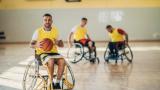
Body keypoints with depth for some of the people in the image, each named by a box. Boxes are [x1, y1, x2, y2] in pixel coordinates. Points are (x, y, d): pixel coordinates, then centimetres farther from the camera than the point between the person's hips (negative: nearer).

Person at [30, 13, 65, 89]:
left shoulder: (55, 30, 4)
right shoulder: (38, 31, -5)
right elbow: (31, 44, 0)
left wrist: (57, 43, -16)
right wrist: (36, 45, -24)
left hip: (54, 52, 3)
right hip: (42, 53, -3)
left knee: (62, 61, -29)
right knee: (51, 61, -36)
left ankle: (57, 83, -16)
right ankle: (51, 83, -17)